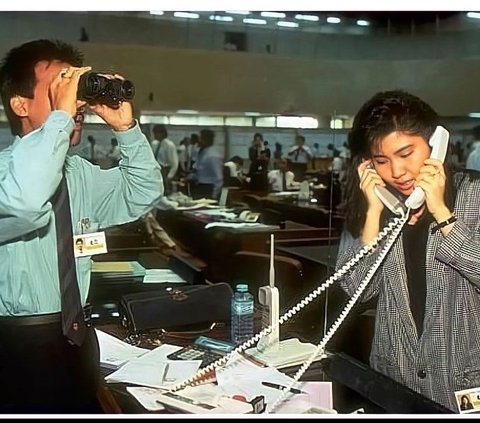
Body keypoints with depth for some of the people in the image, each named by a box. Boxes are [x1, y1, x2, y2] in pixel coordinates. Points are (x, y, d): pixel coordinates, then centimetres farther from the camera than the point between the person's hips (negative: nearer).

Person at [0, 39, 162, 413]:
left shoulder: (79, 170, 7)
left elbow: (142, 195, 8)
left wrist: (126, 128, -5)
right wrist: (61, 116, -31)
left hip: (78, 332, 7)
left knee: (88, 408, 19)